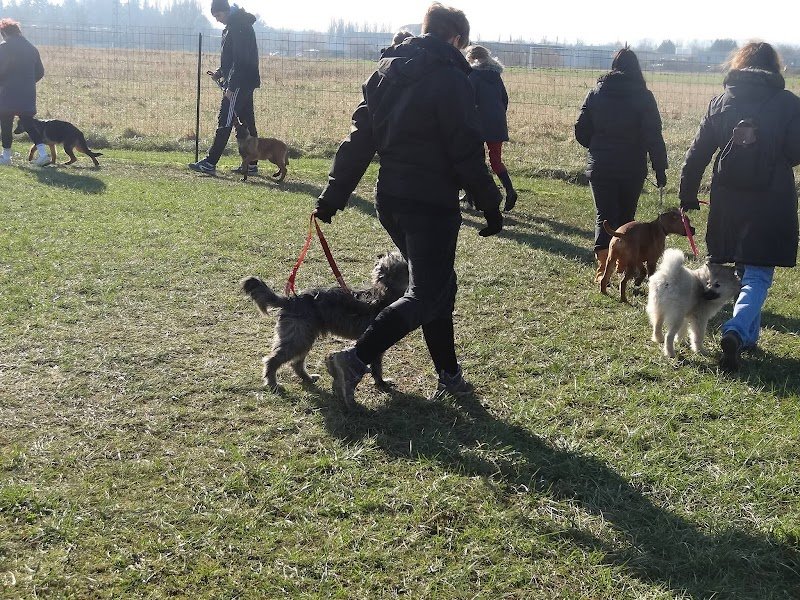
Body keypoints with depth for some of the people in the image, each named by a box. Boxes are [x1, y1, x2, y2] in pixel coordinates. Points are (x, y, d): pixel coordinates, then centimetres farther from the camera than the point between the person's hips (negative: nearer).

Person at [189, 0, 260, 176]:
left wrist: (231, 87, -22)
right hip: (245, 83, 10)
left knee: (225, 122, -9)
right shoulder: (234, 25, 17)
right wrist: (221, 72, 14)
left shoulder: (238, 26, -15)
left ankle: (210, 163, -9)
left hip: (239, 83, -10)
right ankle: (251, 164, 14)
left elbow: (240, 60, -21)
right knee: (246, 122, 10)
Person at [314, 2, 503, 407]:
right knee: (427, 294, -4)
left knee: (439, 283, 20)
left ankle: (449, 375, 24)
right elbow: (467, 152, -13)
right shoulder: (450, 78, -10)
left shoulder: (387, 71, 11)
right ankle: (356, 359, -20)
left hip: (390, 201, 8)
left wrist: (333, 197, 12)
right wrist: (491, 206, -6)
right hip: (433, 205, -8)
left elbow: (359, 140, 11)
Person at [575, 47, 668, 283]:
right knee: (626, 216, 14)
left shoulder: (596, 93, 0)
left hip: (600, 167, 1)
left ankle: (603, 263, -16)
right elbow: (653, 137, -10)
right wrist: (660, 170, -4)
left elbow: (581, 130, 2)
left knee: (604, 214, 2)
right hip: (633, 169, 0)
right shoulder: (643, 96, -6)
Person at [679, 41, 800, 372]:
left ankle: (747, 336, 27)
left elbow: (698, 153, 2)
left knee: (740, 271, 19)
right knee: (758, 276, 0)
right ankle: (736, 330, -22)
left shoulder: (721, 102, 2)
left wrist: (687, 195, 11)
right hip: (772, 205, -3)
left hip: (728, 203, 3)